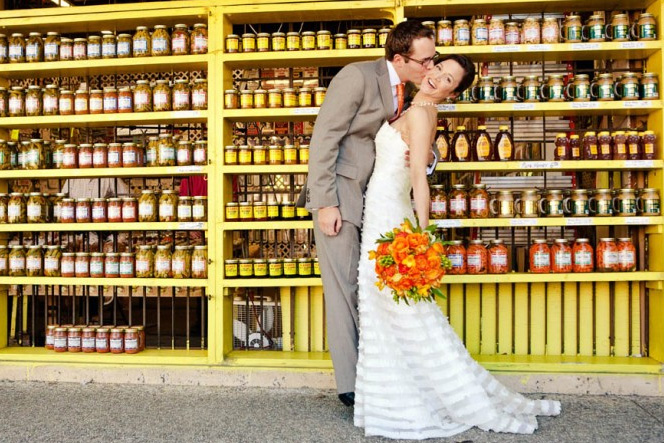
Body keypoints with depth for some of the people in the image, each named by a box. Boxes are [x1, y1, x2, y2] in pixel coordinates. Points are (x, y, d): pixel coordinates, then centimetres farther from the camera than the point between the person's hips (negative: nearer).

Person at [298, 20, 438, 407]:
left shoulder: (410, 92, 10)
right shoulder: (357, 77, -13)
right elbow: (323, 139, -16)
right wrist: (325, 203, -20)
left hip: (372, 198, 7)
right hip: (339, 195, -7)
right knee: (344, 287, -4)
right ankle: (351, 385, 5)